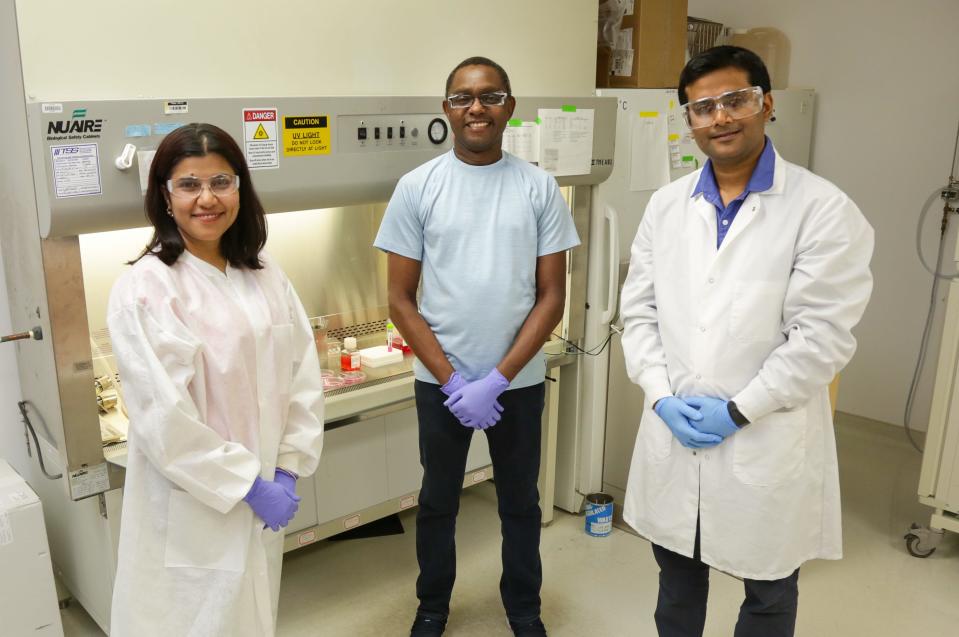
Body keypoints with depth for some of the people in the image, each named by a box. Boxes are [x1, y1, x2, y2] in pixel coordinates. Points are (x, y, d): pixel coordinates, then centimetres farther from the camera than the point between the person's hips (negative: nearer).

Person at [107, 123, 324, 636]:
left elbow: (303, 376, 2)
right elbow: (164, 416, -18)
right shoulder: (143, 290, -15)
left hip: (263, 497, 5)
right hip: (190, 510, -5)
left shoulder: (266, 277, 2)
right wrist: (248, 484, -14)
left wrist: (287, 471, -5)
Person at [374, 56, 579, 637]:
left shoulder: (539, 188, -4)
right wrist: (451, 379, -11)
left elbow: (552, 297, -5)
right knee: (438, 502, 17)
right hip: (440, 381, 0)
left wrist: (497, 379, -13)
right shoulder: (417, 188, -5)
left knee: (521, 503, 16)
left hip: (519, 380, 0)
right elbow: (401, 299, -4)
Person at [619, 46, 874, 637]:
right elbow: (640, 309, 5)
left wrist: (737, 410, -16)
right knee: (677, 578, 23)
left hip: (767, 443, -3)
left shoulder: (824, 208, -10)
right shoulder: (667, 205, 5)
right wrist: (662, 397, -8)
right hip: (673, 435, 4)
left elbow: (822, 335, -14)